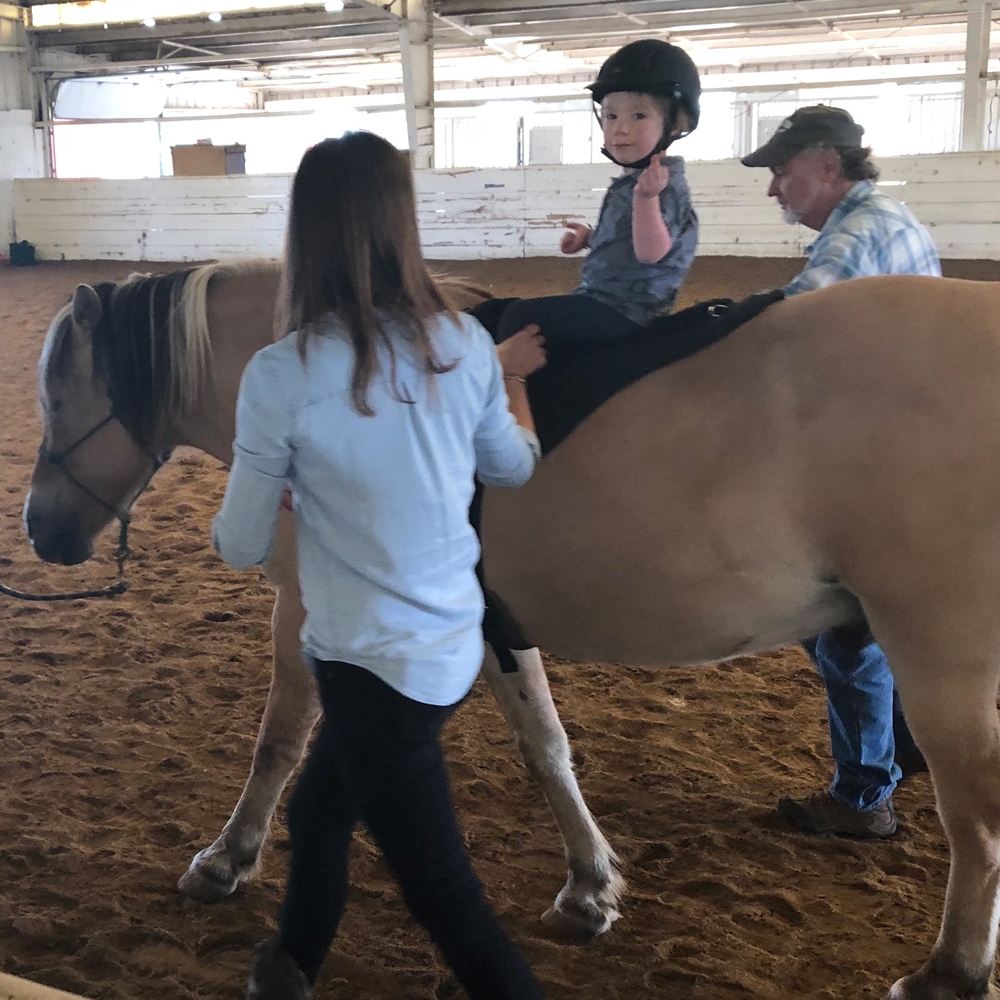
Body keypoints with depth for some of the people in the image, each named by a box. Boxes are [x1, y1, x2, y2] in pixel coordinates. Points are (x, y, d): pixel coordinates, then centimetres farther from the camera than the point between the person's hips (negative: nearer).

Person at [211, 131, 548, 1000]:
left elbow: (241, 548, -8)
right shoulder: (466, 345, -5)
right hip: (455, 644, 6)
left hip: (376, 666, -6)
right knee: (318, 810, 30)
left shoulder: (282, 374, -19)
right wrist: (513, 377, 30)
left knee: (445, 894, 7)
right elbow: (515, 467, 13)